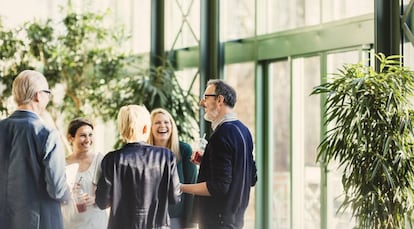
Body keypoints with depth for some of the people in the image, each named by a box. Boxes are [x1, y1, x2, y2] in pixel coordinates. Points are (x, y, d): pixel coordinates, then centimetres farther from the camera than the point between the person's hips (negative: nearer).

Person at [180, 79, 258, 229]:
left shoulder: (222, 134, -18)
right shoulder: (243, 130, 10)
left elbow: (219, 186, -22)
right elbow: (252, 178, 16)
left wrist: (181, 188, -14)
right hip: (236, 216, 10)